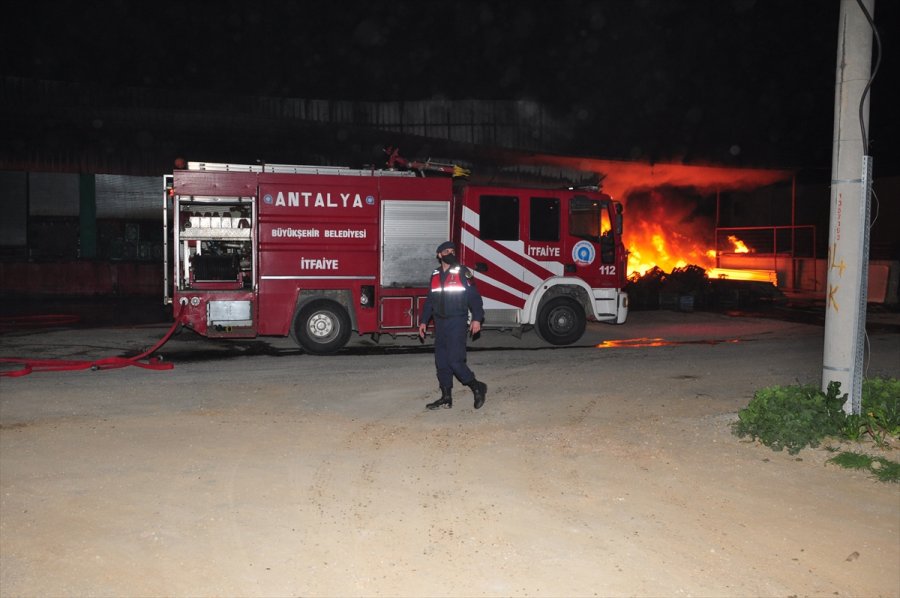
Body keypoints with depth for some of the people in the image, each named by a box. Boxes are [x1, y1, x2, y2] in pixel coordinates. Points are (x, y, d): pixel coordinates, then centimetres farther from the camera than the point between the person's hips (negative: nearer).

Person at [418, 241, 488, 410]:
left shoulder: (463, 272, -4)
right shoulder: (435, 275, 13)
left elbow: (474, 297, -8)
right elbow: (430, 300, 19)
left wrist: (477, 319, -16)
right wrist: (424, 321, 17)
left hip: (457, 322, -6)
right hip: (440, 323, 6)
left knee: (455, 360, -12)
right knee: (441, 362, 7)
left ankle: (477, 388, 8)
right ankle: (446, 398, 15)